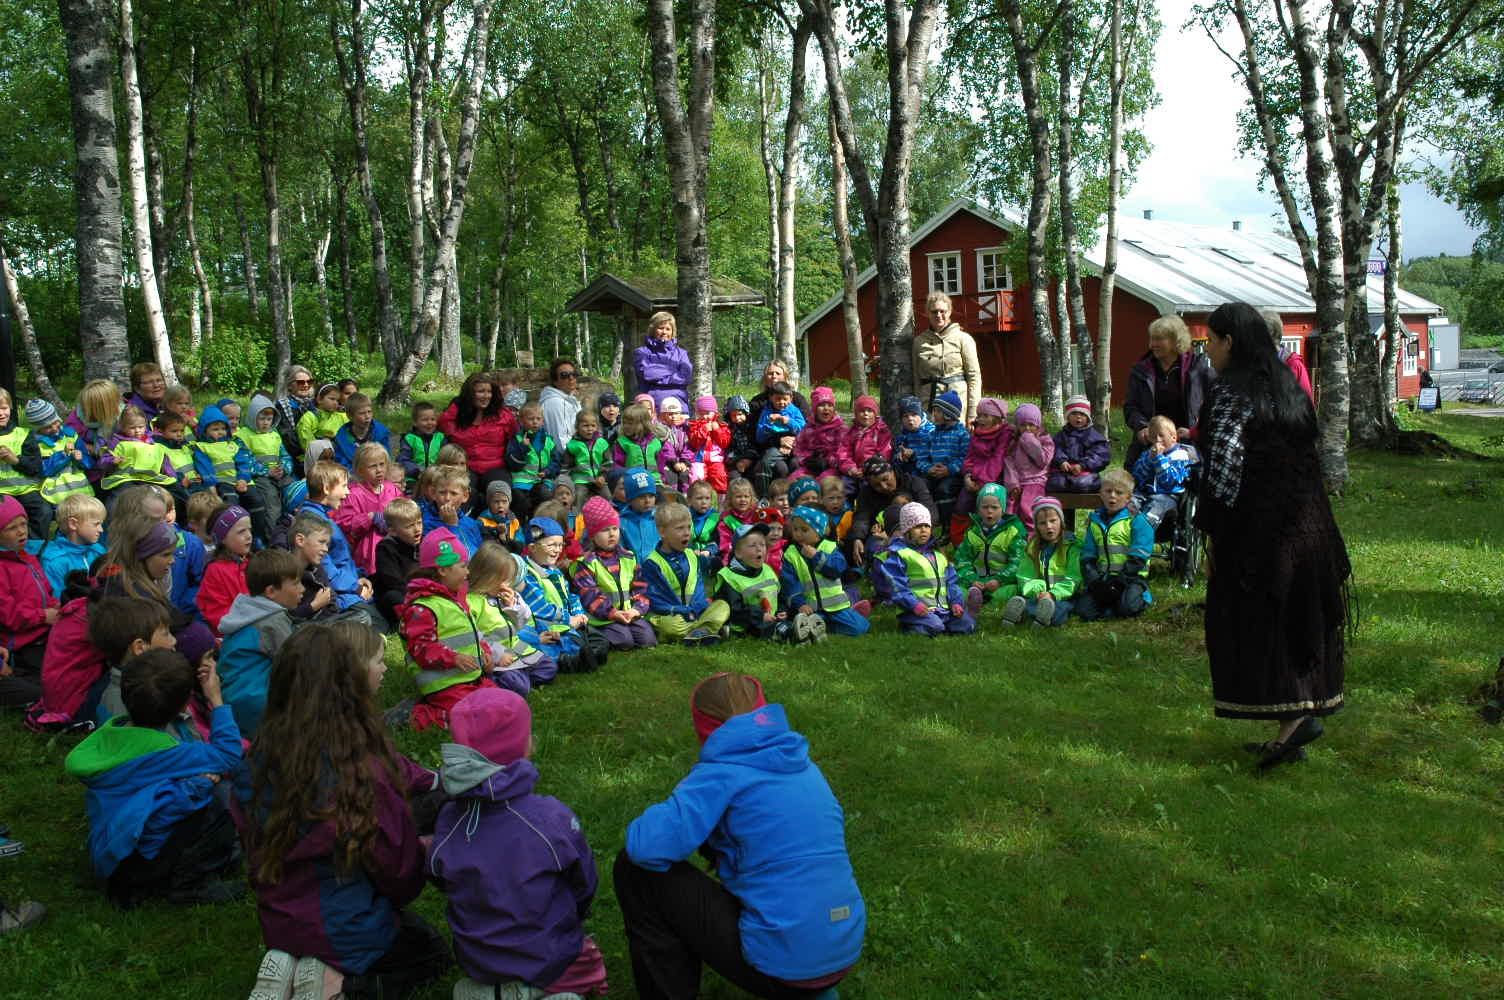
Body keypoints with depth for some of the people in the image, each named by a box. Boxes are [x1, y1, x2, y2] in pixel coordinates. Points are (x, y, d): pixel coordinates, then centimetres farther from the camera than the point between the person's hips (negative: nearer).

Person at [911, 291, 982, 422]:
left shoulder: (963, 338, 3)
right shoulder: (919, 341, 11)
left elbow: (974, 376, 0)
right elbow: (916, 377, 13)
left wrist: (972, 412, -5)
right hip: (928, 401, 2)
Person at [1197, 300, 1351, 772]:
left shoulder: (1232, 392, -12)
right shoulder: (1286, 384, 12)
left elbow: (1224, 463, -18)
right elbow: (1307, 457, 15)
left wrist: (1211, 529, -12)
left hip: (1256, 527, -8)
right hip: (1305, 523, 8)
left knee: (1253, 625, 0)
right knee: (1296, 621, 13)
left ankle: (1293, 717, -7)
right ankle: (1302, 714, 19)